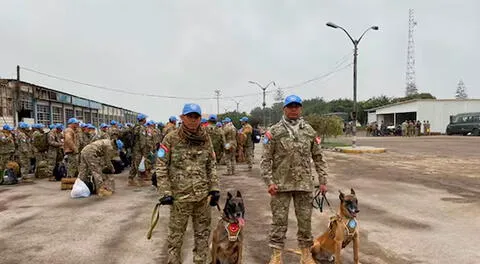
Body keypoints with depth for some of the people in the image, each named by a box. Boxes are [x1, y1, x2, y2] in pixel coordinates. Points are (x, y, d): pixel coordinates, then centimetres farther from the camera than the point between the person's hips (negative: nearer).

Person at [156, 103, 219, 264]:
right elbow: (161, 167, -5)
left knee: (203, 233, 13)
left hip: (203, 195, 3)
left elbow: (211, 166, 11)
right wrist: (165, 192, -10)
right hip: (180, 196, -3)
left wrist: (214, 188, 5)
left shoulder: (206, 139, 6)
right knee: (176, 234, 10)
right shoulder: (171, 139, -5)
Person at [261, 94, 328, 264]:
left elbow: (318, 158, 10)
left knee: (305, 220, 11)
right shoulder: (274, 131, -3)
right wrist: (269, 182, -11)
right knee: (279, 220, 4)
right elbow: (266, 159, -4)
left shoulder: (309, 131, 6)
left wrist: (323, 181, 5)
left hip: (304, 184, 3)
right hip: (281, 184, -2)